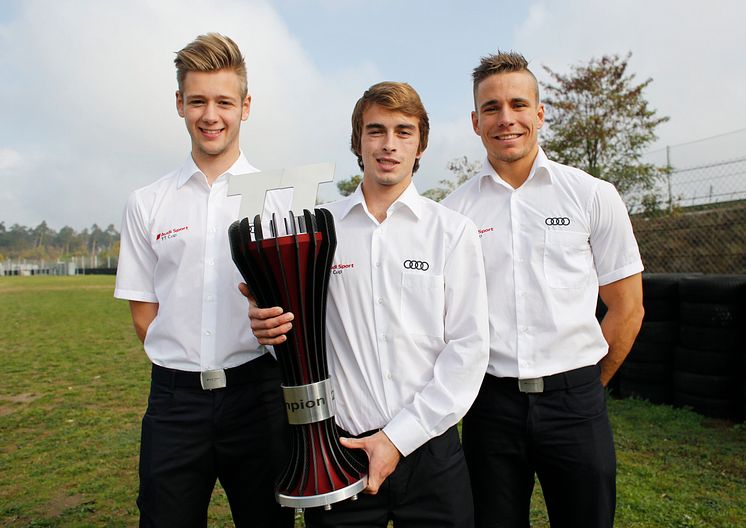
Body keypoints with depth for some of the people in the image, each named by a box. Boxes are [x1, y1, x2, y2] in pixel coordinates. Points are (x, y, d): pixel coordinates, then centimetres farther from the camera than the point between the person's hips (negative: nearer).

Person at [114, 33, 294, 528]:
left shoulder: (280, 197, 1)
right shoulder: (146, 204, 6)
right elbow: (144, 313, 8)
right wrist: (187, 364, -3)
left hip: (258, 392, -1)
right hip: (175, 398, 1)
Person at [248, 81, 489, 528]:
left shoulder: (454, 231, -1)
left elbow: (469, 348, -5)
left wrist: (400, 437, -11)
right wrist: (269, 328, -15)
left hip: (429, 447, 0)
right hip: (337, 446, 1)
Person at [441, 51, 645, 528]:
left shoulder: (594, 195, 0)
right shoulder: (454, 211, 1)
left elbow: (627, 308, 4)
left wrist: (584, 386, 6)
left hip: (575, 403, 0)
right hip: (490, 403, 1)